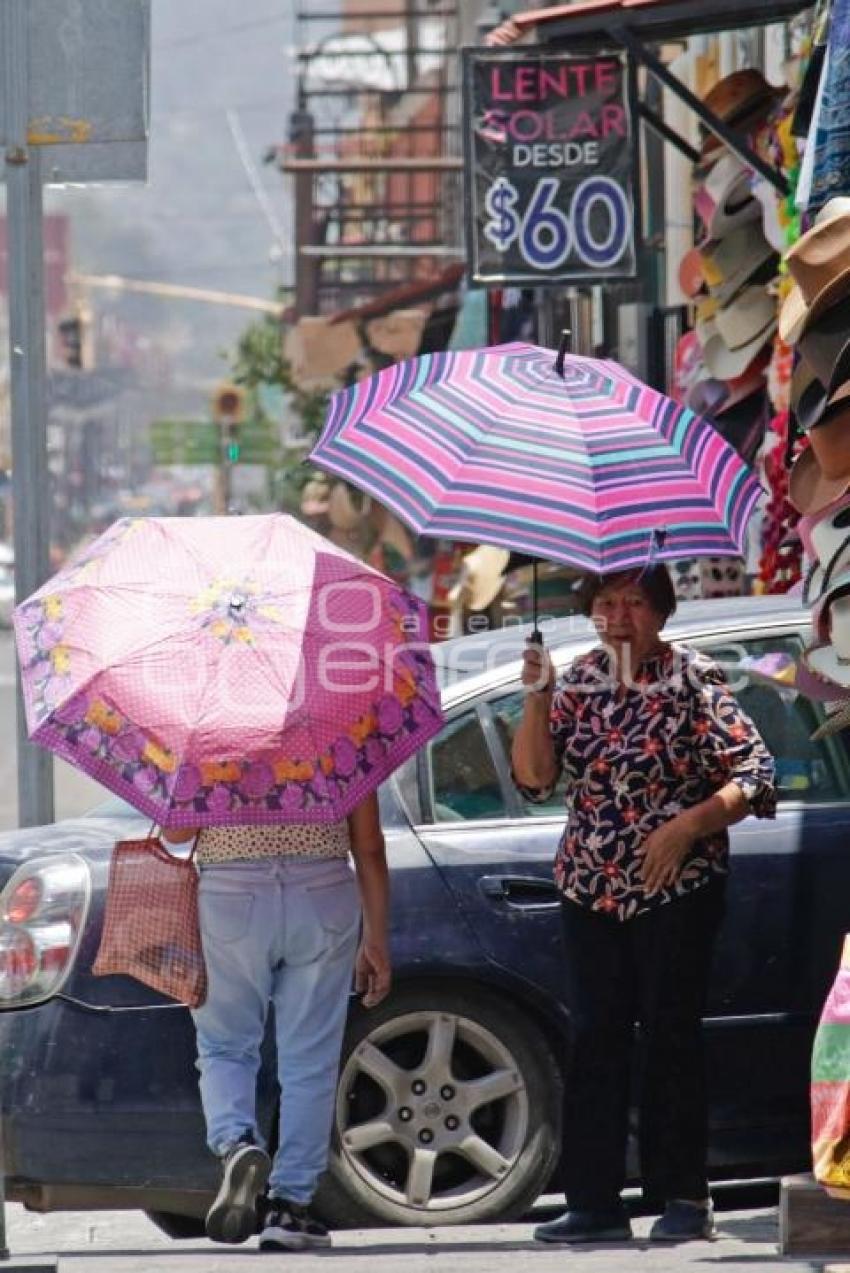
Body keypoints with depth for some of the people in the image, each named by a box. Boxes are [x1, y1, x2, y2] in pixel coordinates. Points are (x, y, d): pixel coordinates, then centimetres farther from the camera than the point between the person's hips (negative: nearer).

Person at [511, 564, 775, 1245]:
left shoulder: (693, 680, -4)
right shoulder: (577, 682, 9)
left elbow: (754, 774, -7)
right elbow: (533, 777, 4)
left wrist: (688, 826, -18)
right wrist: (537, 696, -8)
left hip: (678, 889, -4)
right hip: (591, 892, 5)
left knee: (671, 1036, -3)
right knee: (595, 1042, 2)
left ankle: (684, 1200, 4)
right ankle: (595, 1204, 3)